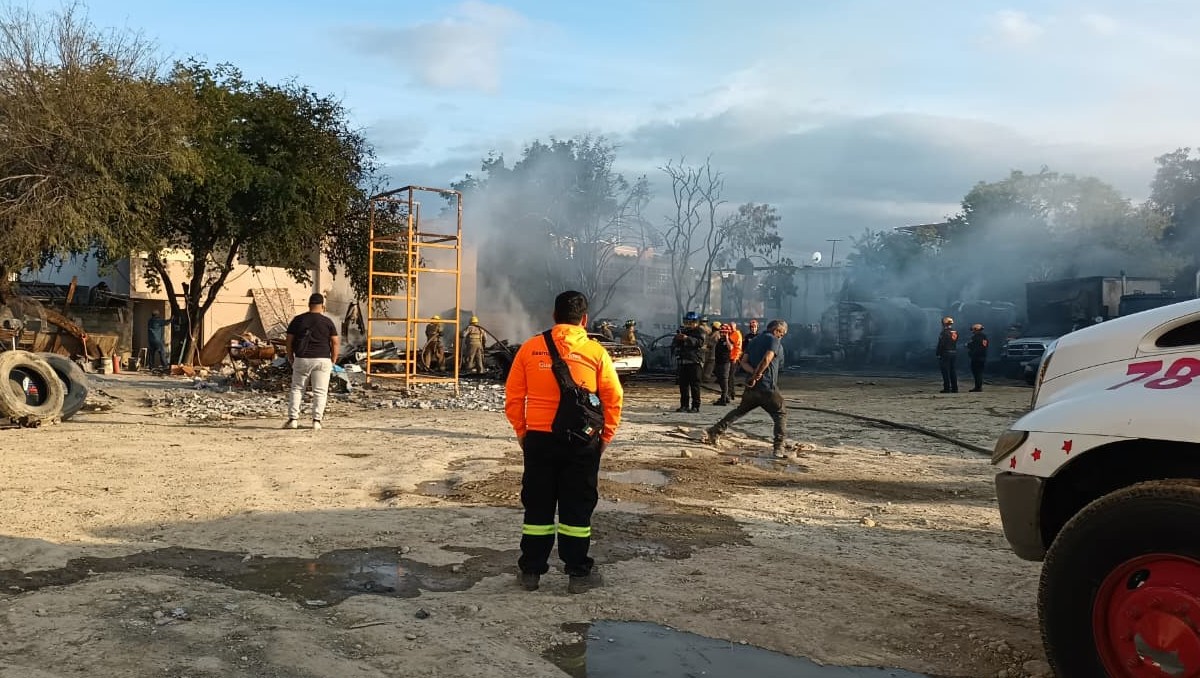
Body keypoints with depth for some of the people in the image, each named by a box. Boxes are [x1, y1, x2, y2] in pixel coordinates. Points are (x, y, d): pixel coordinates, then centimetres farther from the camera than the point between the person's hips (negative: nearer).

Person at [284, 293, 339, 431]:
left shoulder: (297, 320, 4)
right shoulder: (327, 321, 0)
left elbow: (289, 342, 5)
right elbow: (335, 343, -1)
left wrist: (291, 360, 14)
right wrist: (332, 362, 8)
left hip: (302, 360, 1)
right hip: (322, 360, -1)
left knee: (296, 389, 11)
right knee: (320, 392, 3)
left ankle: (293, 419, 7)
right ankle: (316, 420, -1)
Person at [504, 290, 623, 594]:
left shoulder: (530, 348, -1)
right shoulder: (595, 352, -4)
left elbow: (513, 398, 2)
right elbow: (613, 400, -2)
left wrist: (522, 433, 12)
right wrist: (605, 437, 7)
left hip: (539, 439, 1)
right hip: (582, 443, -1)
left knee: (537, 506, 12)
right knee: (577, 508, 8)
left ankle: (530, 571, 20)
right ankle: (578, 573, 15)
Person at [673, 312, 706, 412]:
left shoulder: (699, 331, 1)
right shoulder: (683, 331, 19)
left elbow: (700, 342, -18)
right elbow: (674, 345, 20)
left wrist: (687, 338, -28)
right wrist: (677, 338, -3)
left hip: (695, 361, -6)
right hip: (683, 361, 6)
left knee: (694, 384, -7)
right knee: (683, 384, 5)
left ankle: (695, 406, -4)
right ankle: (684, 405, 11)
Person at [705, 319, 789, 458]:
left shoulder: (755, 341, 19)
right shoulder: (775, 341, -5)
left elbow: (744, 362, 10)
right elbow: (766, 360, -21)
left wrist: (754, 373, -5)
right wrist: (756, 377, -13)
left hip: (752, 387, 7)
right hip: (768, 387, -7)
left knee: (739, 411, 21)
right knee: (780, 415, 5)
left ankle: (714, 432, 19)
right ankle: (778, 448, -4)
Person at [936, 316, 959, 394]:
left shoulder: (944, 332, -13)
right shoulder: (956, 332, 8)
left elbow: (941, 344, -14)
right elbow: (955, 343, 12)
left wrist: (938, 353, -10)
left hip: (945, 353, -6)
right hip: (954, 353, 6)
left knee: (946, 372, -2)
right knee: (953, 371, 10)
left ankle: (947, 388, -3)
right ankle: (954, 388, 10)